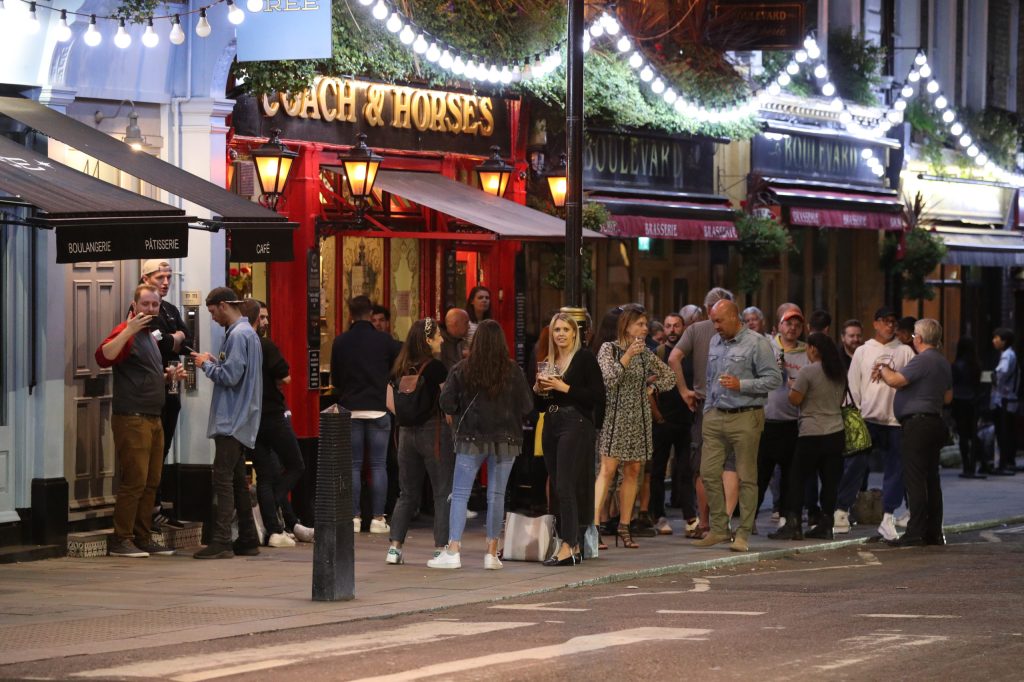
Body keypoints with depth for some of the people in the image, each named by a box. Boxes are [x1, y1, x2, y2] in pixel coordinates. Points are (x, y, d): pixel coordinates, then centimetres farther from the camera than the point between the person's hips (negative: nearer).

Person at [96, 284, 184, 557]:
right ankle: (121, 540, -6)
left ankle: (143, 538, 15)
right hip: (131, 419, -9)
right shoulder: (127, 332, -8)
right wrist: (129, 330, -32)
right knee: (134, 481, -10)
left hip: (153, 419, 9)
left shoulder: (151, 336, 21)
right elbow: (103, 357, -28)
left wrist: (169, 376, 15)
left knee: (151, 483, 10)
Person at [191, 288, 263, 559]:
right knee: (237, 481, 13)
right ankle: (247, 540, 17)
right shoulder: (247, 332, 17)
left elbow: (230, 376, -20)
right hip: (238, 422, 10)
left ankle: (221, 542, -16)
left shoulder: (238, 335, -15)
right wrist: (214, 362, 9)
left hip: (231, 422, -10)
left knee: (223, 480, -12)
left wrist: (207, 365, -5)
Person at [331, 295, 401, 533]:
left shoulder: (341, 342, -1)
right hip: (378, 408, -1)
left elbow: (335, 379, 6)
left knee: (353, 465, 6)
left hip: (350, 409, 1)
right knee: (378, 465, 3)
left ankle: (354, 517, 2)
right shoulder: (384, 340, -4)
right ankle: (378, 518, -1)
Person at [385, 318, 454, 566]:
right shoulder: (436, 368, -11)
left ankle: (395, 547, 7)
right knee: (443, 493, 1)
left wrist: (408, 417, 12)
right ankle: (441, 549, -2)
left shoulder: (399, 368, 6)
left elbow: (390, 403, 8)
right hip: (434, 432, -6)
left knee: (407, 494, 13)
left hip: (407, 432, 6)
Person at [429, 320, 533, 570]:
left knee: (460, 494, 3)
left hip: (471, 439, -1)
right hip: (505, 439, 1)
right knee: (496, 495, 8)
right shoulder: (513, 371, -5)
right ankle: (492, 552, 8)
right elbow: (527, 406, -3)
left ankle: (453, 550, -4)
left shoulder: (461, 370, -6)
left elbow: (447, 403, -8)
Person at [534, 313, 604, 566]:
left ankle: (568, 547, -17)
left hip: (576, 424, -8)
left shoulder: (584, 358, -3)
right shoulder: (549, 362, 16)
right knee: (557, 489, 6)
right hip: (551, 426, 8)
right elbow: (540, 405, 21)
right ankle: (574, 547, 11)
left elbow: (598, 396, -11)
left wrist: (564, 388, -14)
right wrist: (538, 389, 0)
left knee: (565, 487, -15)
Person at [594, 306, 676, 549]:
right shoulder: (609, 349, -3)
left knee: (633, 471, 4)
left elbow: (669, 376, 20)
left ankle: (624, 527, 7)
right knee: (608, 470, -13)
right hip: (615, 416, -5)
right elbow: (608, 379, -17)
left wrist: (649, 387, 9)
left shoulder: (645, 353, 10)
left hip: (638, 418, 5)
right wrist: (627, 356, -21)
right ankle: (595, 526, -18)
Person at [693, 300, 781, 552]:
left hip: (745, 418, -7)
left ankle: (744, 534, 3)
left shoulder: (756, 343, -7)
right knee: (709, 473, 3)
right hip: (715, 416, 7)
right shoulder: (715, 342, 14)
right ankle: (718, 528, 13)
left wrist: (741, 384, -18)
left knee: (746, 478, -1)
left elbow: (774, 379, -11)